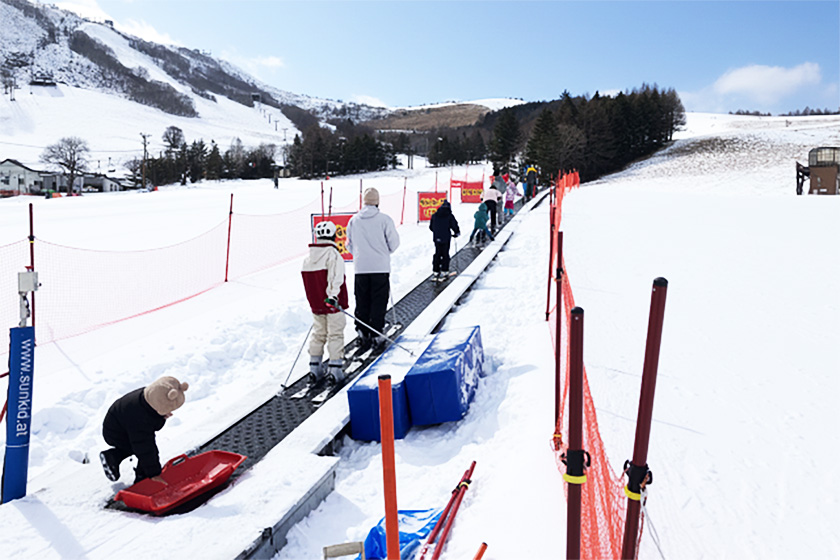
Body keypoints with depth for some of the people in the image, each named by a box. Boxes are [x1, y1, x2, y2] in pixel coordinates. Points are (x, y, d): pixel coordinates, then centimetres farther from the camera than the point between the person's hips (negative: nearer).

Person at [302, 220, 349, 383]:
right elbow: (335, 278, -24)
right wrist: (333, 296, -32)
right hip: (333, 303, -6)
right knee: (335, 334, 0)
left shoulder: (308, 258, 9)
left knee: (318, 334, 15)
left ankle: (315, 367, 15)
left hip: (316, 304, 6)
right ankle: (335, 368, -2)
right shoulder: (334, 255, -12)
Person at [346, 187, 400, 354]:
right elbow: (394, 243, -1)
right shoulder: (384, 219, -7)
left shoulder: (353, 220, 4)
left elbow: (350, 245, 12)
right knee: (378, 303, 3)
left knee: (362, 304, 11)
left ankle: (363, 336, 15)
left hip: (360, 268, 3)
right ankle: (377, 338, 3)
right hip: (380, 267, -3)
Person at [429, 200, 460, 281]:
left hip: (436, 238, 4)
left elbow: (431, 226, 13)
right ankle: (444, 271, 3)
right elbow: (454, 225, -5)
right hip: (446, 238, -4)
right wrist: (457, 233, 14)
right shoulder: (449, 216, -7)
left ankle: (436, 271, 12)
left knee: (437, 254, 12)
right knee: (445, 254, 4)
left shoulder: (435, 215, 6)